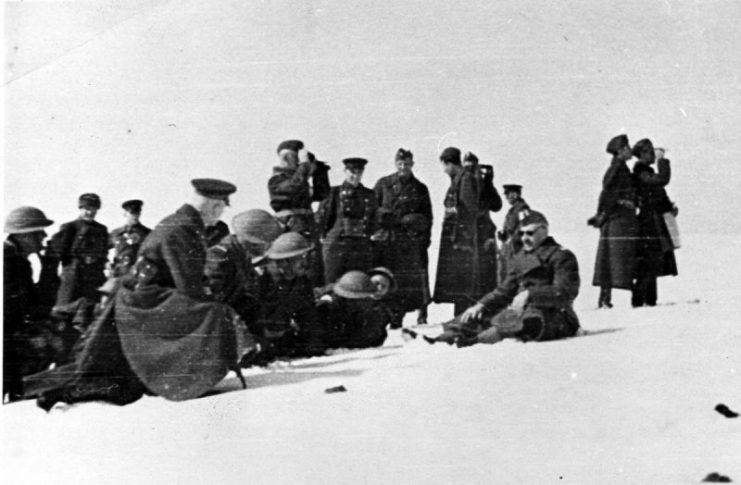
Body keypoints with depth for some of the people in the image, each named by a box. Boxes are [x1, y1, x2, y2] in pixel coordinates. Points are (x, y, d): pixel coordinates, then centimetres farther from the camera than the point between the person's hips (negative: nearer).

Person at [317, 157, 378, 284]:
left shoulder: (369, 195, 10)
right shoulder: (334, 193, 1)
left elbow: (374, 220, 20)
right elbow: (321, 216, 5)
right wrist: (324, 236, 6)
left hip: (363, 248, 3)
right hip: (336, 245, -3)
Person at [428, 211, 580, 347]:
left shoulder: (562, 257, -4)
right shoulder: (520, 258, 18)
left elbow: (564, 293, -17)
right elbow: (505, 290, 19)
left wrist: (529, 294, -29)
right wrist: (481, 304, 1)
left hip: (555, 316, -7)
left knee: (528, 319, -40)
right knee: (481, 313, -7)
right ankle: (451, 333, -30)